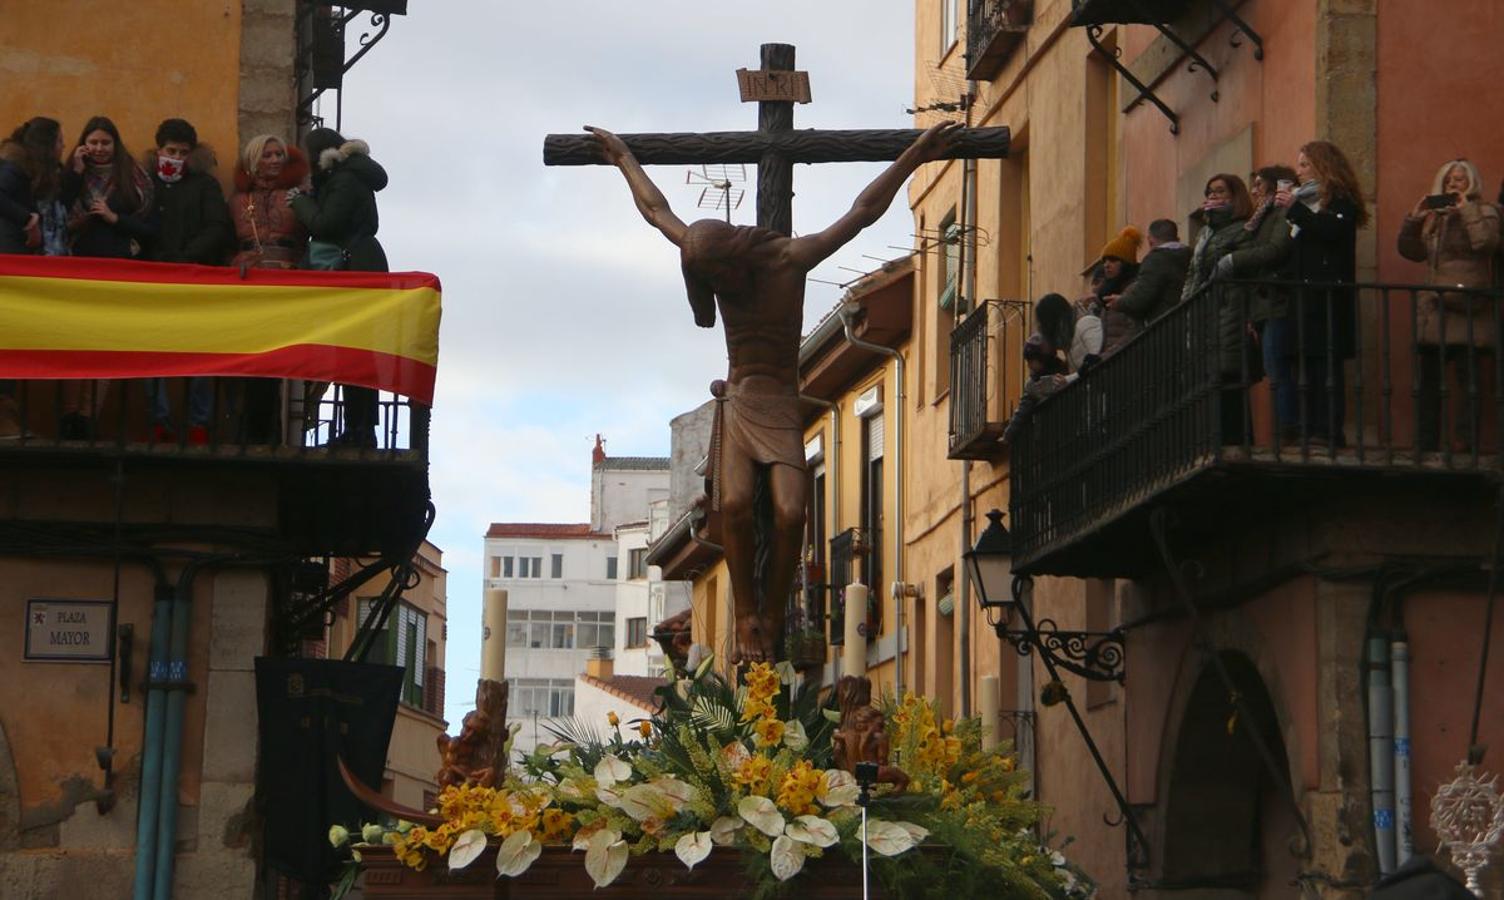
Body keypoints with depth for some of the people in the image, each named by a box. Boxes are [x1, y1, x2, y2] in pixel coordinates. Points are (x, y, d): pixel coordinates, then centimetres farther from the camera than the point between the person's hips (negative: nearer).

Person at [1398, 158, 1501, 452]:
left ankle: (1468, 447, -7)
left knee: (1469, 382, -7)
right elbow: (1410, 251, 16)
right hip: (1434, 312, 6)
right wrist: (1414, 218, 3)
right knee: (1428, 383, 7)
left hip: (1468, 311, -6)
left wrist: (1466, 208, -11)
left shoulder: (1484, 213, 2)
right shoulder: (1435, 217, 17)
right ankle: (1425, 447, 12)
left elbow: (1486, 242, -18)